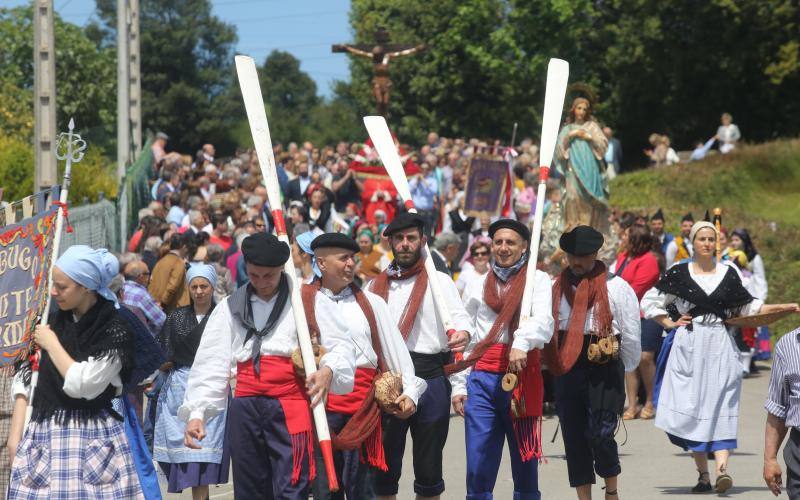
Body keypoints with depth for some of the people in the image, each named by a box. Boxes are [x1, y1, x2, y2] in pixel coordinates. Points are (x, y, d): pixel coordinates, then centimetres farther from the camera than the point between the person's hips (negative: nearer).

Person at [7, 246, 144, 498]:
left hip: (93, 438, -4)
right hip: (43, 437, 5)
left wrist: (52, 344, -5)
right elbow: (24, 380, 11)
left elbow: (81, 385, -14)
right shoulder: (52, 322, 11)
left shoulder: (114, 332, -6)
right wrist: (15, 435, 4)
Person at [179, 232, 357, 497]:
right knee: (248, 492, 10)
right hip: (245, 411, 4)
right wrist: (196, 412, 0)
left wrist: (328, 370, -21)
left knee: (290, 491, -13)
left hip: (290, 408, -4)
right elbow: (210, 364, 10)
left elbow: (341, 345, 2)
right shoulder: (230, 307, 13)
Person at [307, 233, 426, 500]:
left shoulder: (371, 303, 14)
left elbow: (395, 348, 11)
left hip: (363, 400, 1)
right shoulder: (304, 302, 7)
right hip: (322, 401, -1)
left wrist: (410, 391, 2)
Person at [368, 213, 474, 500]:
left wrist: (463, 333, -32)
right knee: (384, 468, 5)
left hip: (429, 378, -2)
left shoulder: (440, 281, 6)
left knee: (428, 469, 5)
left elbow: (458, 315, -10)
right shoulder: (376, 285, 14)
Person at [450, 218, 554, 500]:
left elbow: (543, 322, -11)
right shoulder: (477, 287, 17)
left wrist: (521, 344, -31)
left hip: (523, 375, -2)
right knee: (478, 465, -5)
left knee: (525, 464, 2)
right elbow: (464, 341, 17)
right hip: (482, 378, 2)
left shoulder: (537, 281, 7)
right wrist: (459, 386, 8)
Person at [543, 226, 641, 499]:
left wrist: (624, 370, 7)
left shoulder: (616, 287, -2)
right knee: (574, 438, 5)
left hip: (604, 371, -4)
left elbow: (630, 334, 2)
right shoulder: (557, 288, 9)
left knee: (599, 434, -13)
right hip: (567, 372, 4)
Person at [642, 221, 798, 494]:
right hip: (689, 347, 0)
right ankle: (703, 474, 3)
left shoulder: (728, 274, 9)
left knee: (721, 406, -11)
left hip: (720, 347, 0)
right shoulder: (678, 273, 5)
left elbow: (748, 307, 18)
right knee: (692, 407, -3)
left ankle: (721, 469, -24)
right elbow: (649, 302, 12)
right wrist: (670, 323, 2)